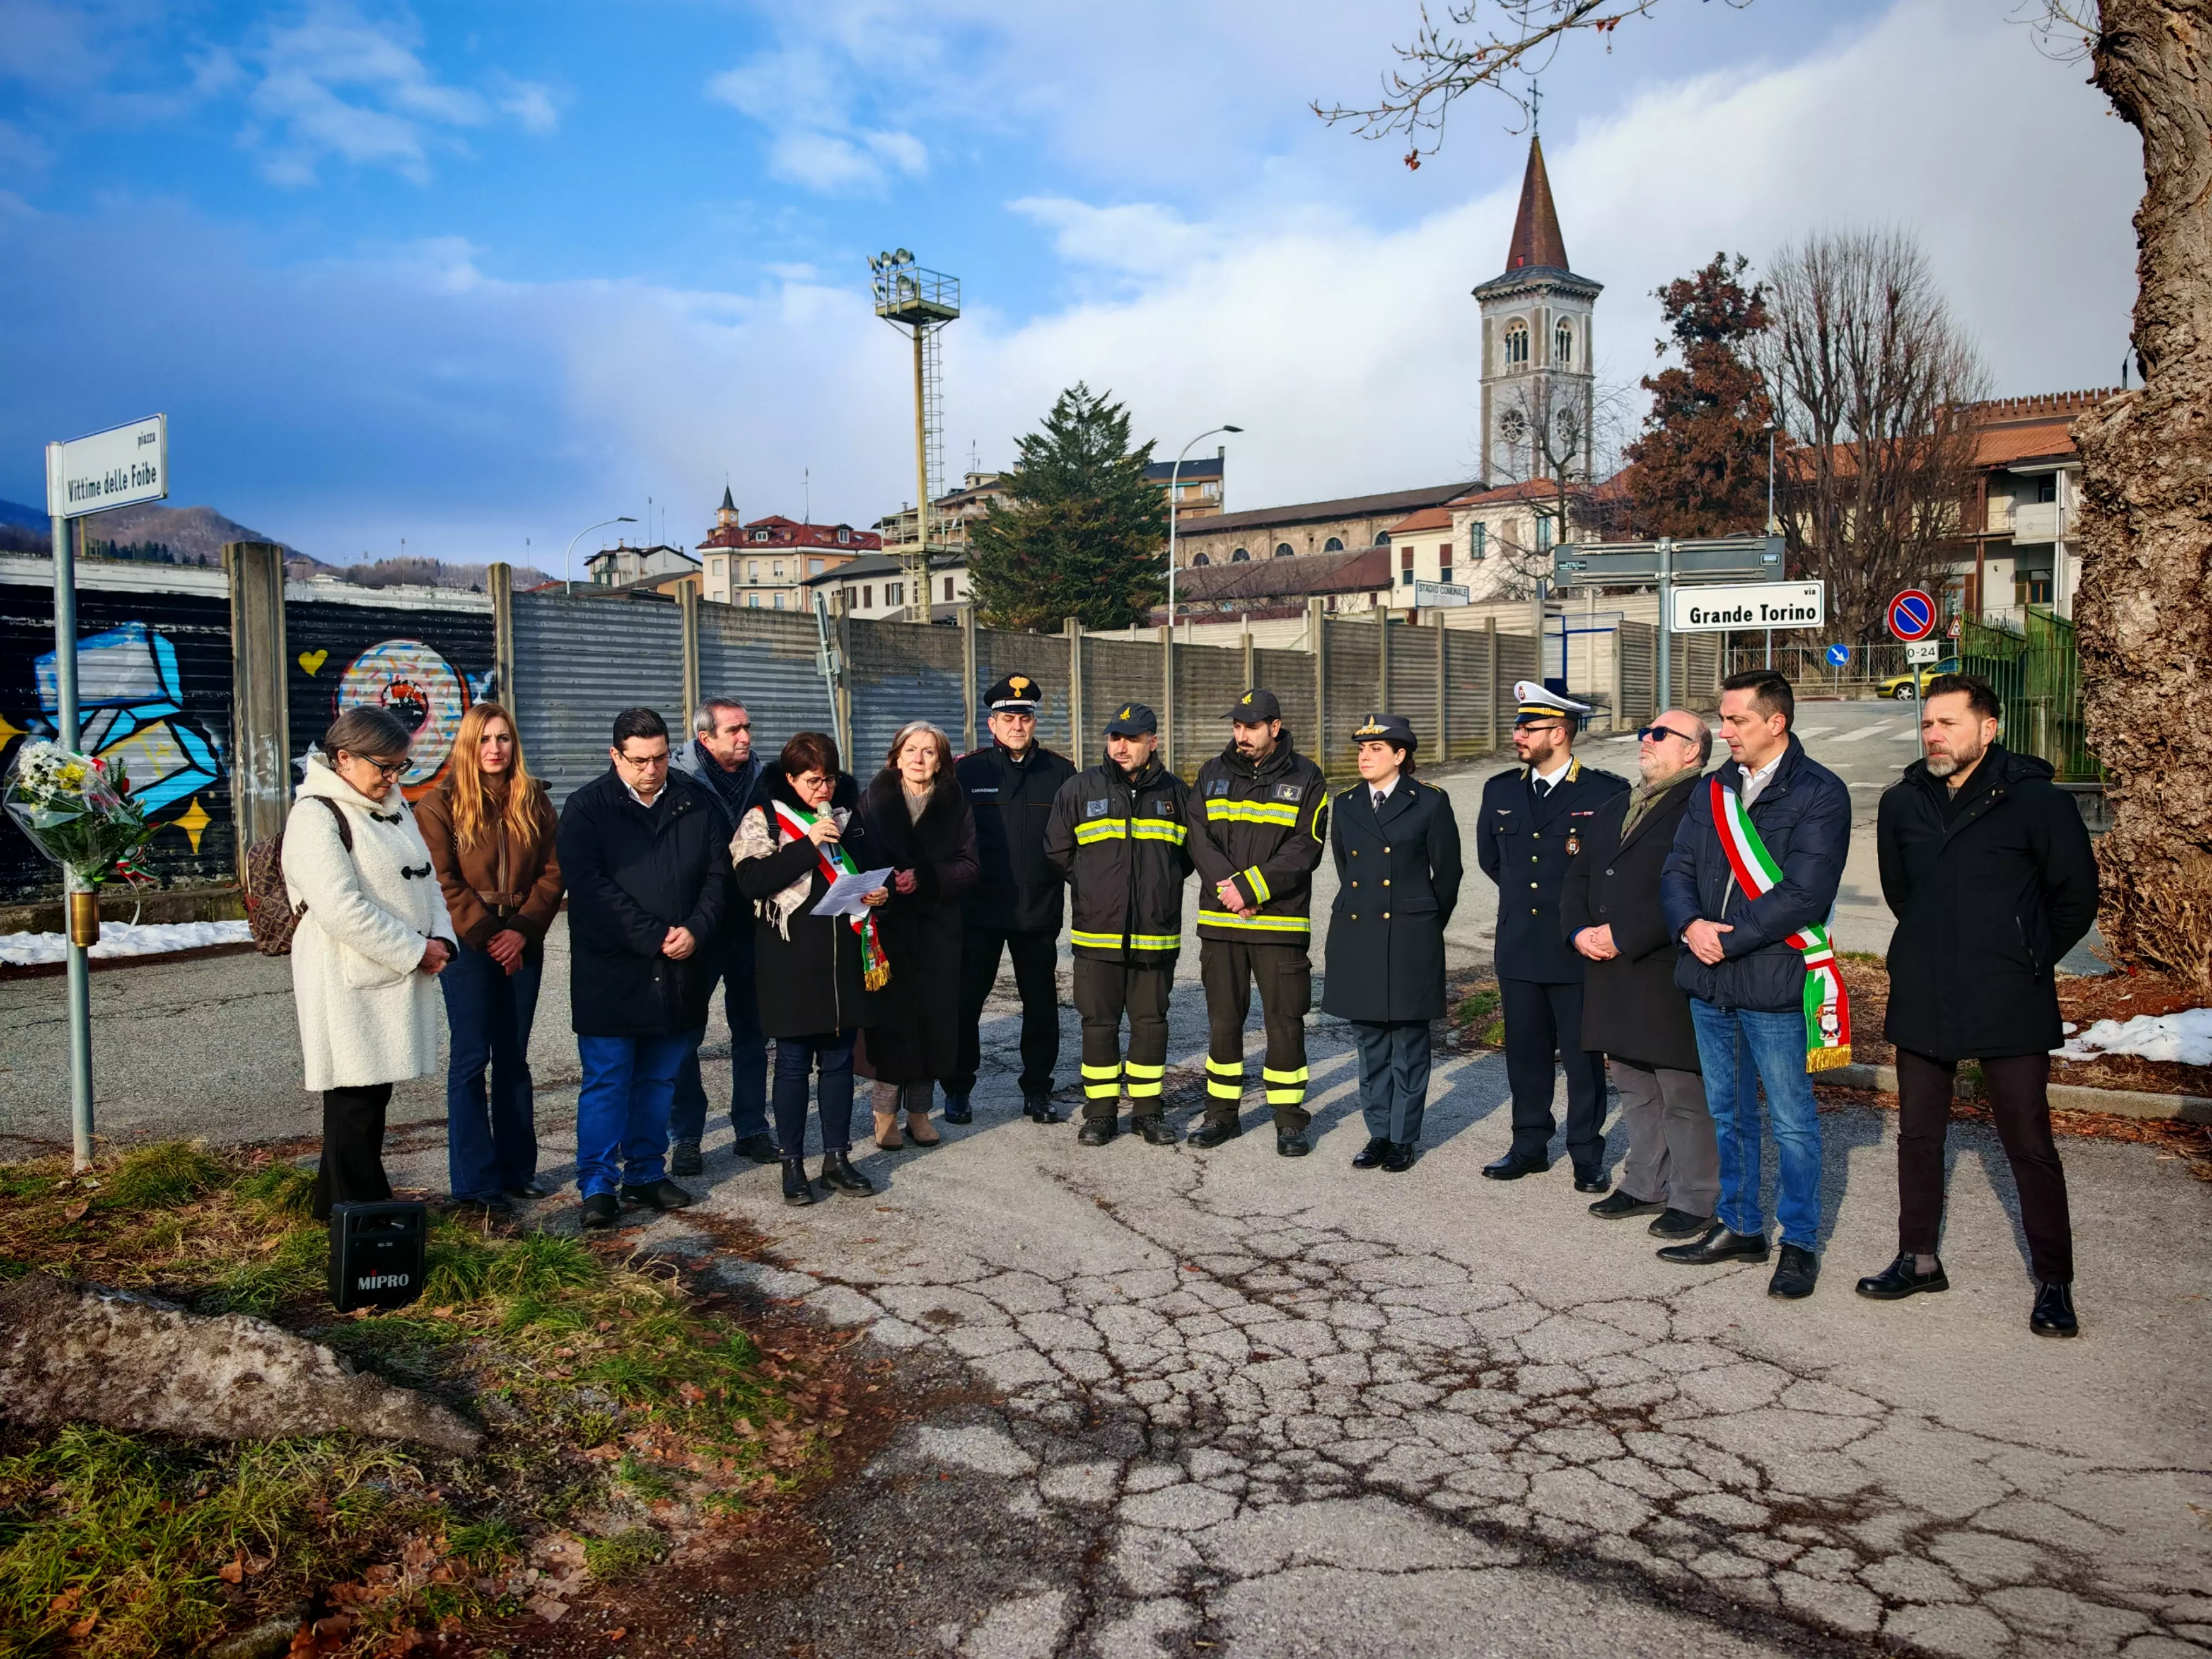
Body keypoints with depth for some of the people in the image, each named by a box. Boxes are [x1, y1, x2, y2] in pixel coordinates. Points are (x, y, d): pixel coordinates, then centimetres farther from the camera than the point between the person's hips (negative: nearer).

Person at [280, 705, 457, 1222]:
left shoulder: (394, 806, 14)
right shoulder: (315, 815, -13)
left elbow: (425, 877, 17)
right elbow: (341, 910, -22)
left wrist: (441, 938, -2)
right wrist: (415, 950, -17)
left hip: (399, 976, 8)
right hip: (348, 982, -8)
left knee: (375, 1094, 14)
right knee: (355, 1101, -1)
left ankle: (336, 1202, 26)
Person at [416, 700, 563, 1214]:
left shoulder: (533, 800, 8)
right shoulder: (439, 805, -3)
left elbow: (552, 871, 3)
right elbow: (441, 882, -9)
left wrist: (524, 930, -8)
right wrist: (487, 936, -13)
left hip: (521, 943, 4)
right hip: (468, 945, -4)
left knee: (514, 1057, 11)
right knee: (471, 1058, -1)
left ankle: (517, 1168, 20)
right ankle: (474, 1181, 5)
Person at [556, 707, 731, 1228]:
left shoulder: (697, 803, 7)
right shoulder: (587, 807, -3)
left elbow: (718, 875, 6)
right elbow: (590, 887, -12)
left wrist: (696, 931, -11)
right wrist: (654, 937, -17)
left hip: (680, 973, 4)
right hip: (610, 971, -3)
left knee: (659, 1080, 13)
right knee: (606, 1081, 1)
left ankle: (646, 1174, 25)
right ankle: (598, 1185, 10)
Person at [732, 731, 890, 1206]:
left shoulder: (848, 815, 12)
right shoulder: (764, 819, -3)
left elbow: (868, 870, 25)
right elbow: (751, 880, -16)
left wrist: (877, 892, 2)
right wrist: (809, 845, -21)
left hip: (845, 957, 4)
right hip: (791, 961, -4)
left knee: (839, 1059, 9)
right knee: (793, 1063, 3)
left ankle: (837, 1157, 20)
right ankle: (793, 1162, 14)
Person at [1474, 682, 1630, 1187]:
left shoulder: (1607, 793, -8)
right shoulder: (1500, 791, 7)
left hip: (1578, 950, -4)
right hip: (1518, 949, 4)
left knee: (1583, 1056, 5)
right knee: (1525, 1053, 11)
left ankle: (1587, 1154, 18)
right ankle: (1529, 1146, 25)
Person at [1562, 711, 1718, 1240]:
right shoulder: (1613, 809, 18)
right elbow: (1578, 878, 17)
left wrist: (1621, 934, -20)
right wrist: (1580, 930, -1)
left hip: (1669, 975, -8)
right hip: (1612, 975, 8)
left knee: (1684, 1095, 1)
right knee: (1635, 1091, 17)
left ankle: (1696, 1199, 13)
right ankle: (1646, 1186, 29)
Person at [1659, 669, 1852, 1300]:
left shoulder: (1819, 794, -10)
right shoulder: (1712, 790, 10)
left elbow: (1803, 895, -18)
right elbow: (1677, 870, 7)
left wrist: (1728, 939, -17)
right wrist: (1690, 924, -12)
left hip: (1775, 983, -6)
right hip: (1709, 981, 7)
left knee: (1791, 1121, 4)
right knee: (1728, 1113, 17)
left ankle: (1800, 1243, 17)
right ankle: (1740, 1226, 31)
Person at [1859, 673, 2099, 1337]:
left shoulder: (2037, 802, -8)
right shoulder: (1902, 804, 5)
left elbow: (2076, 898, 1)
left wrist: (2023, 961, 7)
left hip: (2009, 1008, -4)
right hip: (1921, 1001, 4)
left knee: (2030, 1145, 2)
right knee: (1918, 1134, 12)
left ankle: (2055, 1283, 15)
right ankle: (1918, 1260, 25)